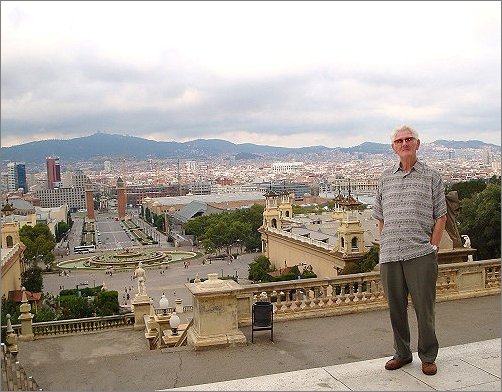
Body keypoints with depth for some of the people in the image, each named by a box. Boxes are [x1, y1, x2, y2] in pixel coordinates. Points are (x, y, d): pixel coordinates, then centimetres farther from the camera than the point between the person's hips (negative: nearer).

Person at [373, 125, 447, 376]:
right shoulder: (385, 178, 12)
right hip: (389, 255, 3)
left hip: (420, 254, -3)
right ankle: (402, 353, 28)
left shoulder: (431, 177, 4)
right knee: (396, 307, 12)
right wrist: (385, 245, 7)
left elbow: (441, 216, 3)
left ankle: (428, 357, 22)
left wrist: (432, 247, -5)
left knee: (424, 308, 4)